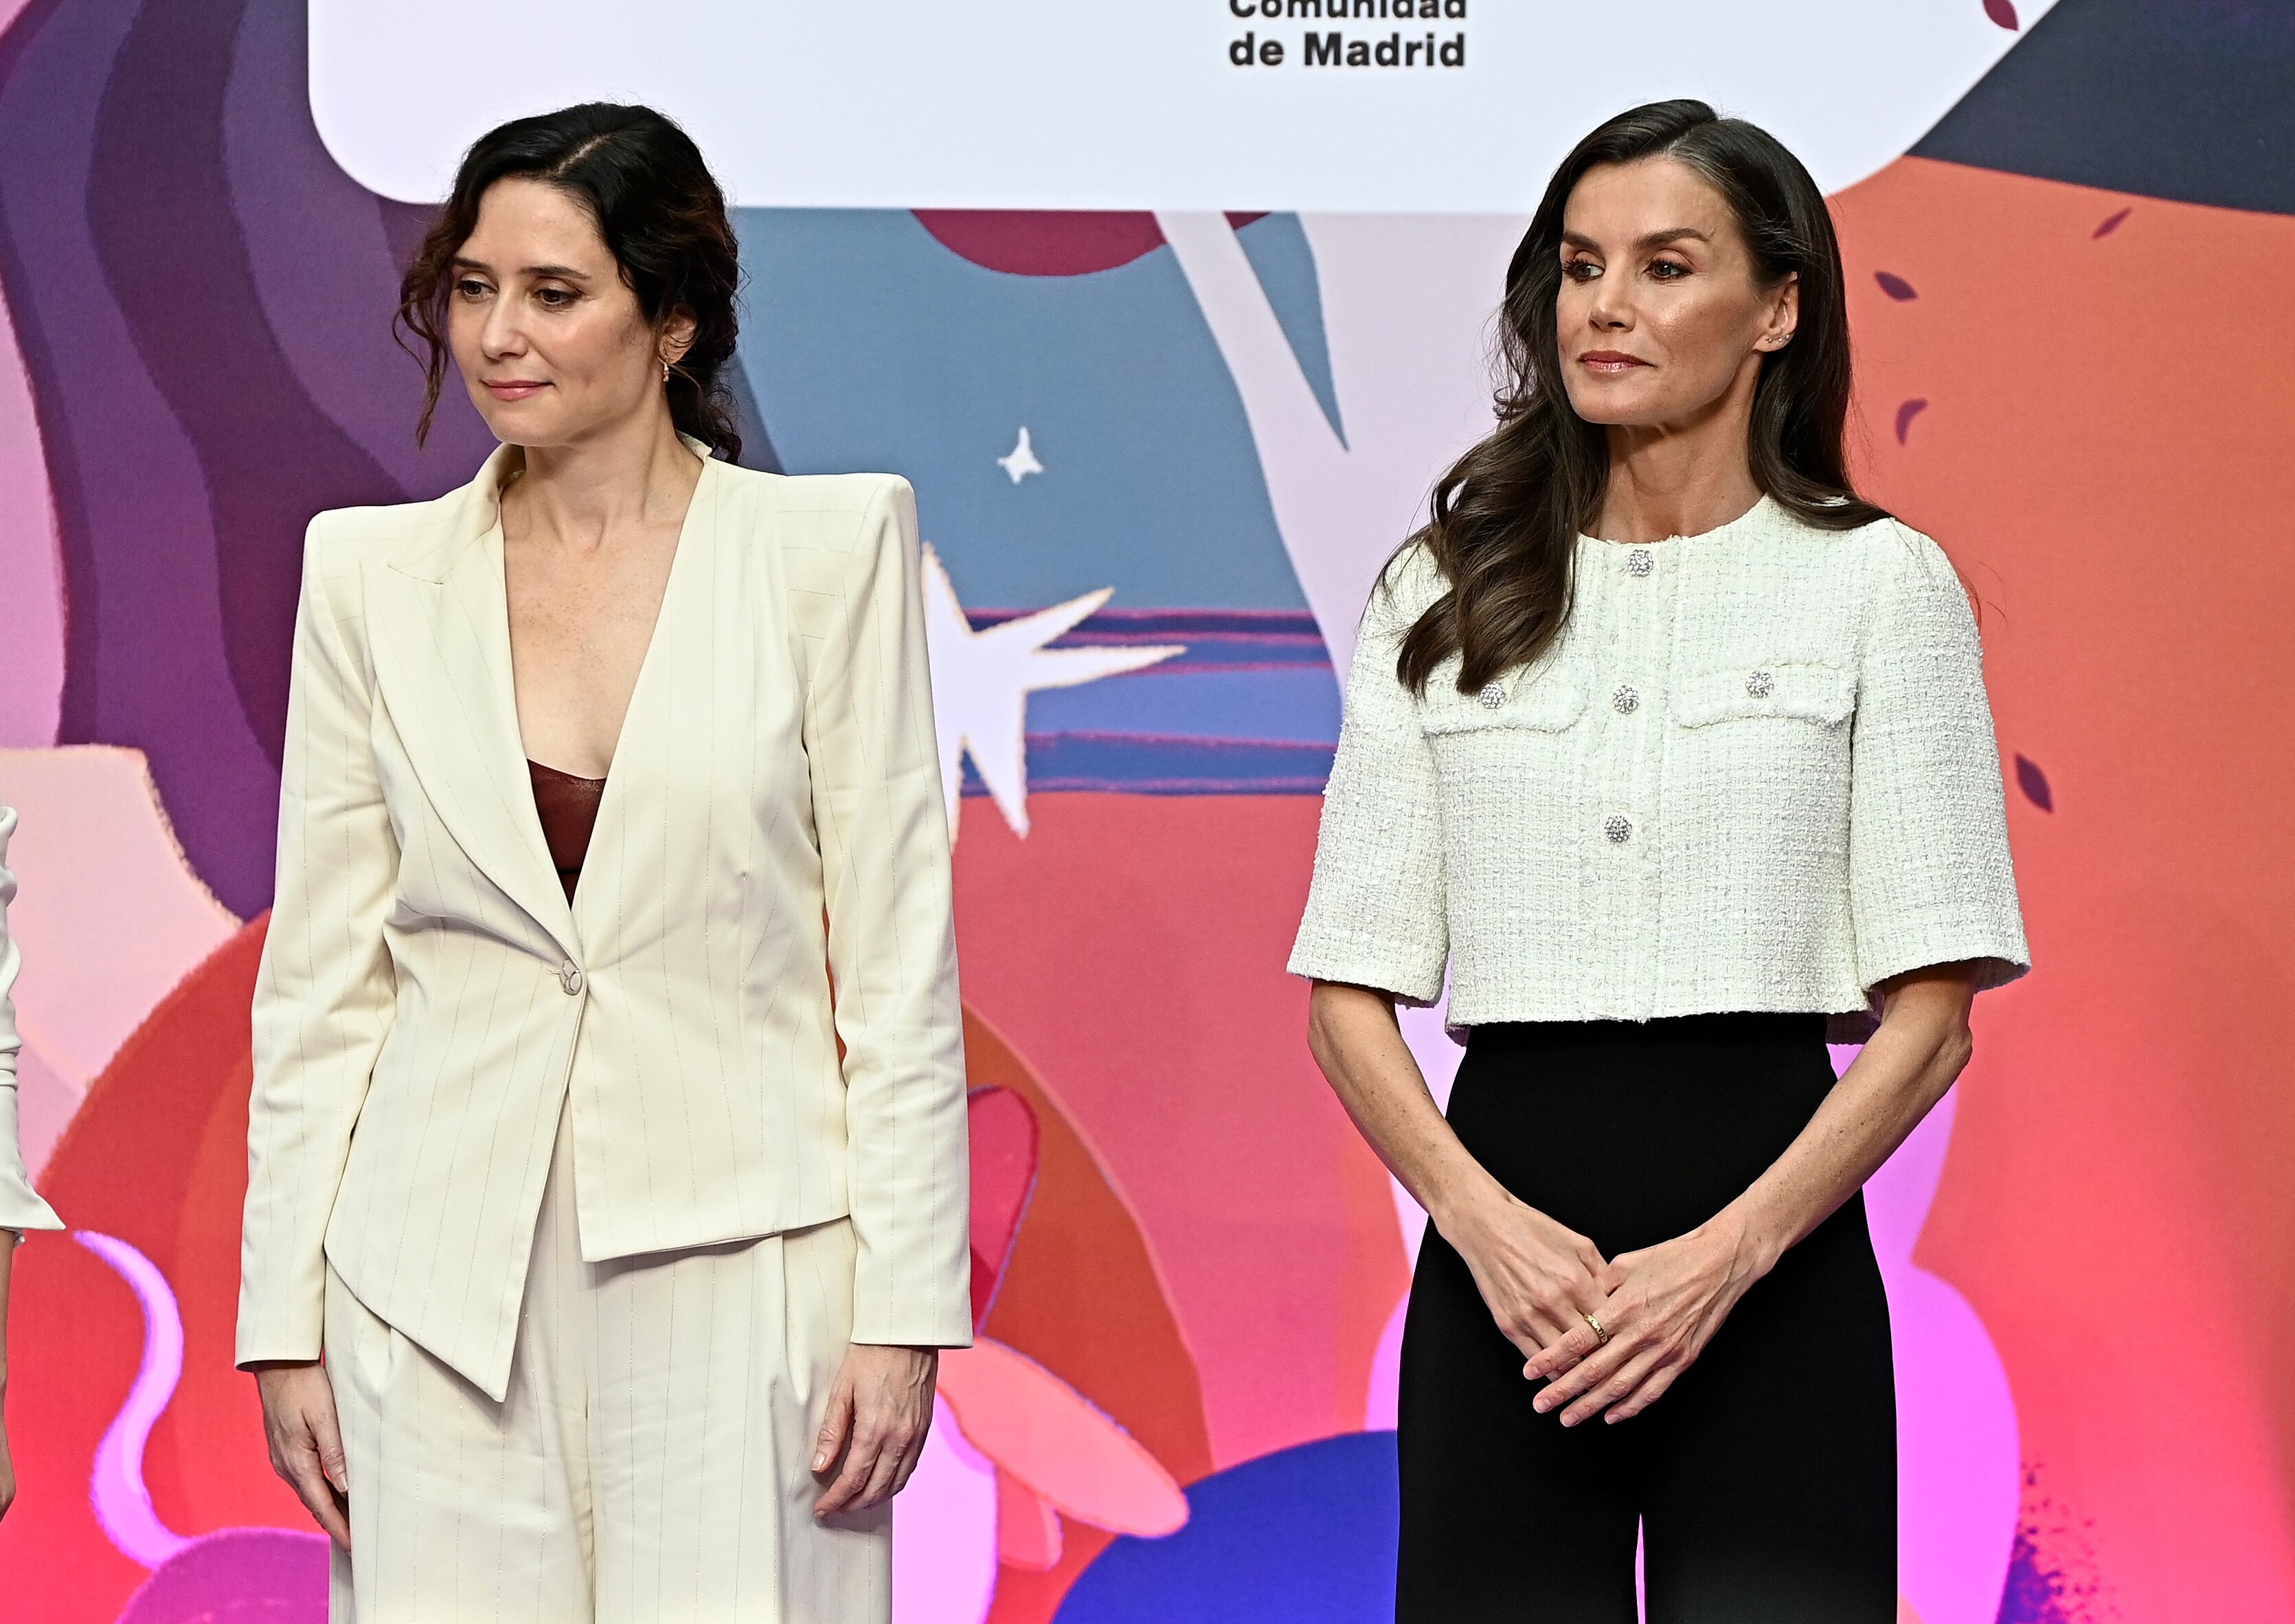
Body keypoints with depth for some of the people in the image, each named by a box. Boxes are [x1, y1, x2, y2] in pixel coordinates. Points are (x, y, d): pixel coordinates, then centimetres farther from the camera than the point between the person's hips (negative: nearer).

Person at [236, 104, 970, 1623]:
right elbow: (319, 974, 8)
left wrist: (905, 1310, -6)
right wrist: (285, 1319, 5)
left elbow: (900, 957, -1)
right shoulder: (372, 572, 7)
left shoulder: (832, 547, 0)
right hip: (446, 1288, 2)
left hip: (740, 1266, -2)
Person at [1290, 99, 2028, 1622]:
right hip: (1504, 1251, 2)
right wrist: (1482, 1218, -10)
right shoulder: (1443, 595, 10)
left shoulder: (1879, 582, 3)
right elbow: (1349, 991, 6)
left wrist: (1726, 1254, -13)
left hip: (1770, 1265, -2)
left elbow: (1933, 1011, -1)